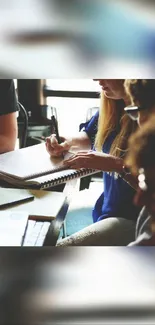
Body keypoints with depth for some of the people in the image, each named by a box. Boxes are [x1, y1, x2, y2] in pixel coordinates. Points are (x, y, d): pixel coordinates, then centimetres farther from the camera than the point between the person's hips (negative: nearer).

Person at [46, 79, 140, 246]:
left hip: (134, 218, -8)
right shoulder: (112, 107, 3)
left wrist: (116, 164, -31)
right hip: (106, 207, 8)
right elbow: (90, 137, 23)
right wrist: (67, 143, 4)